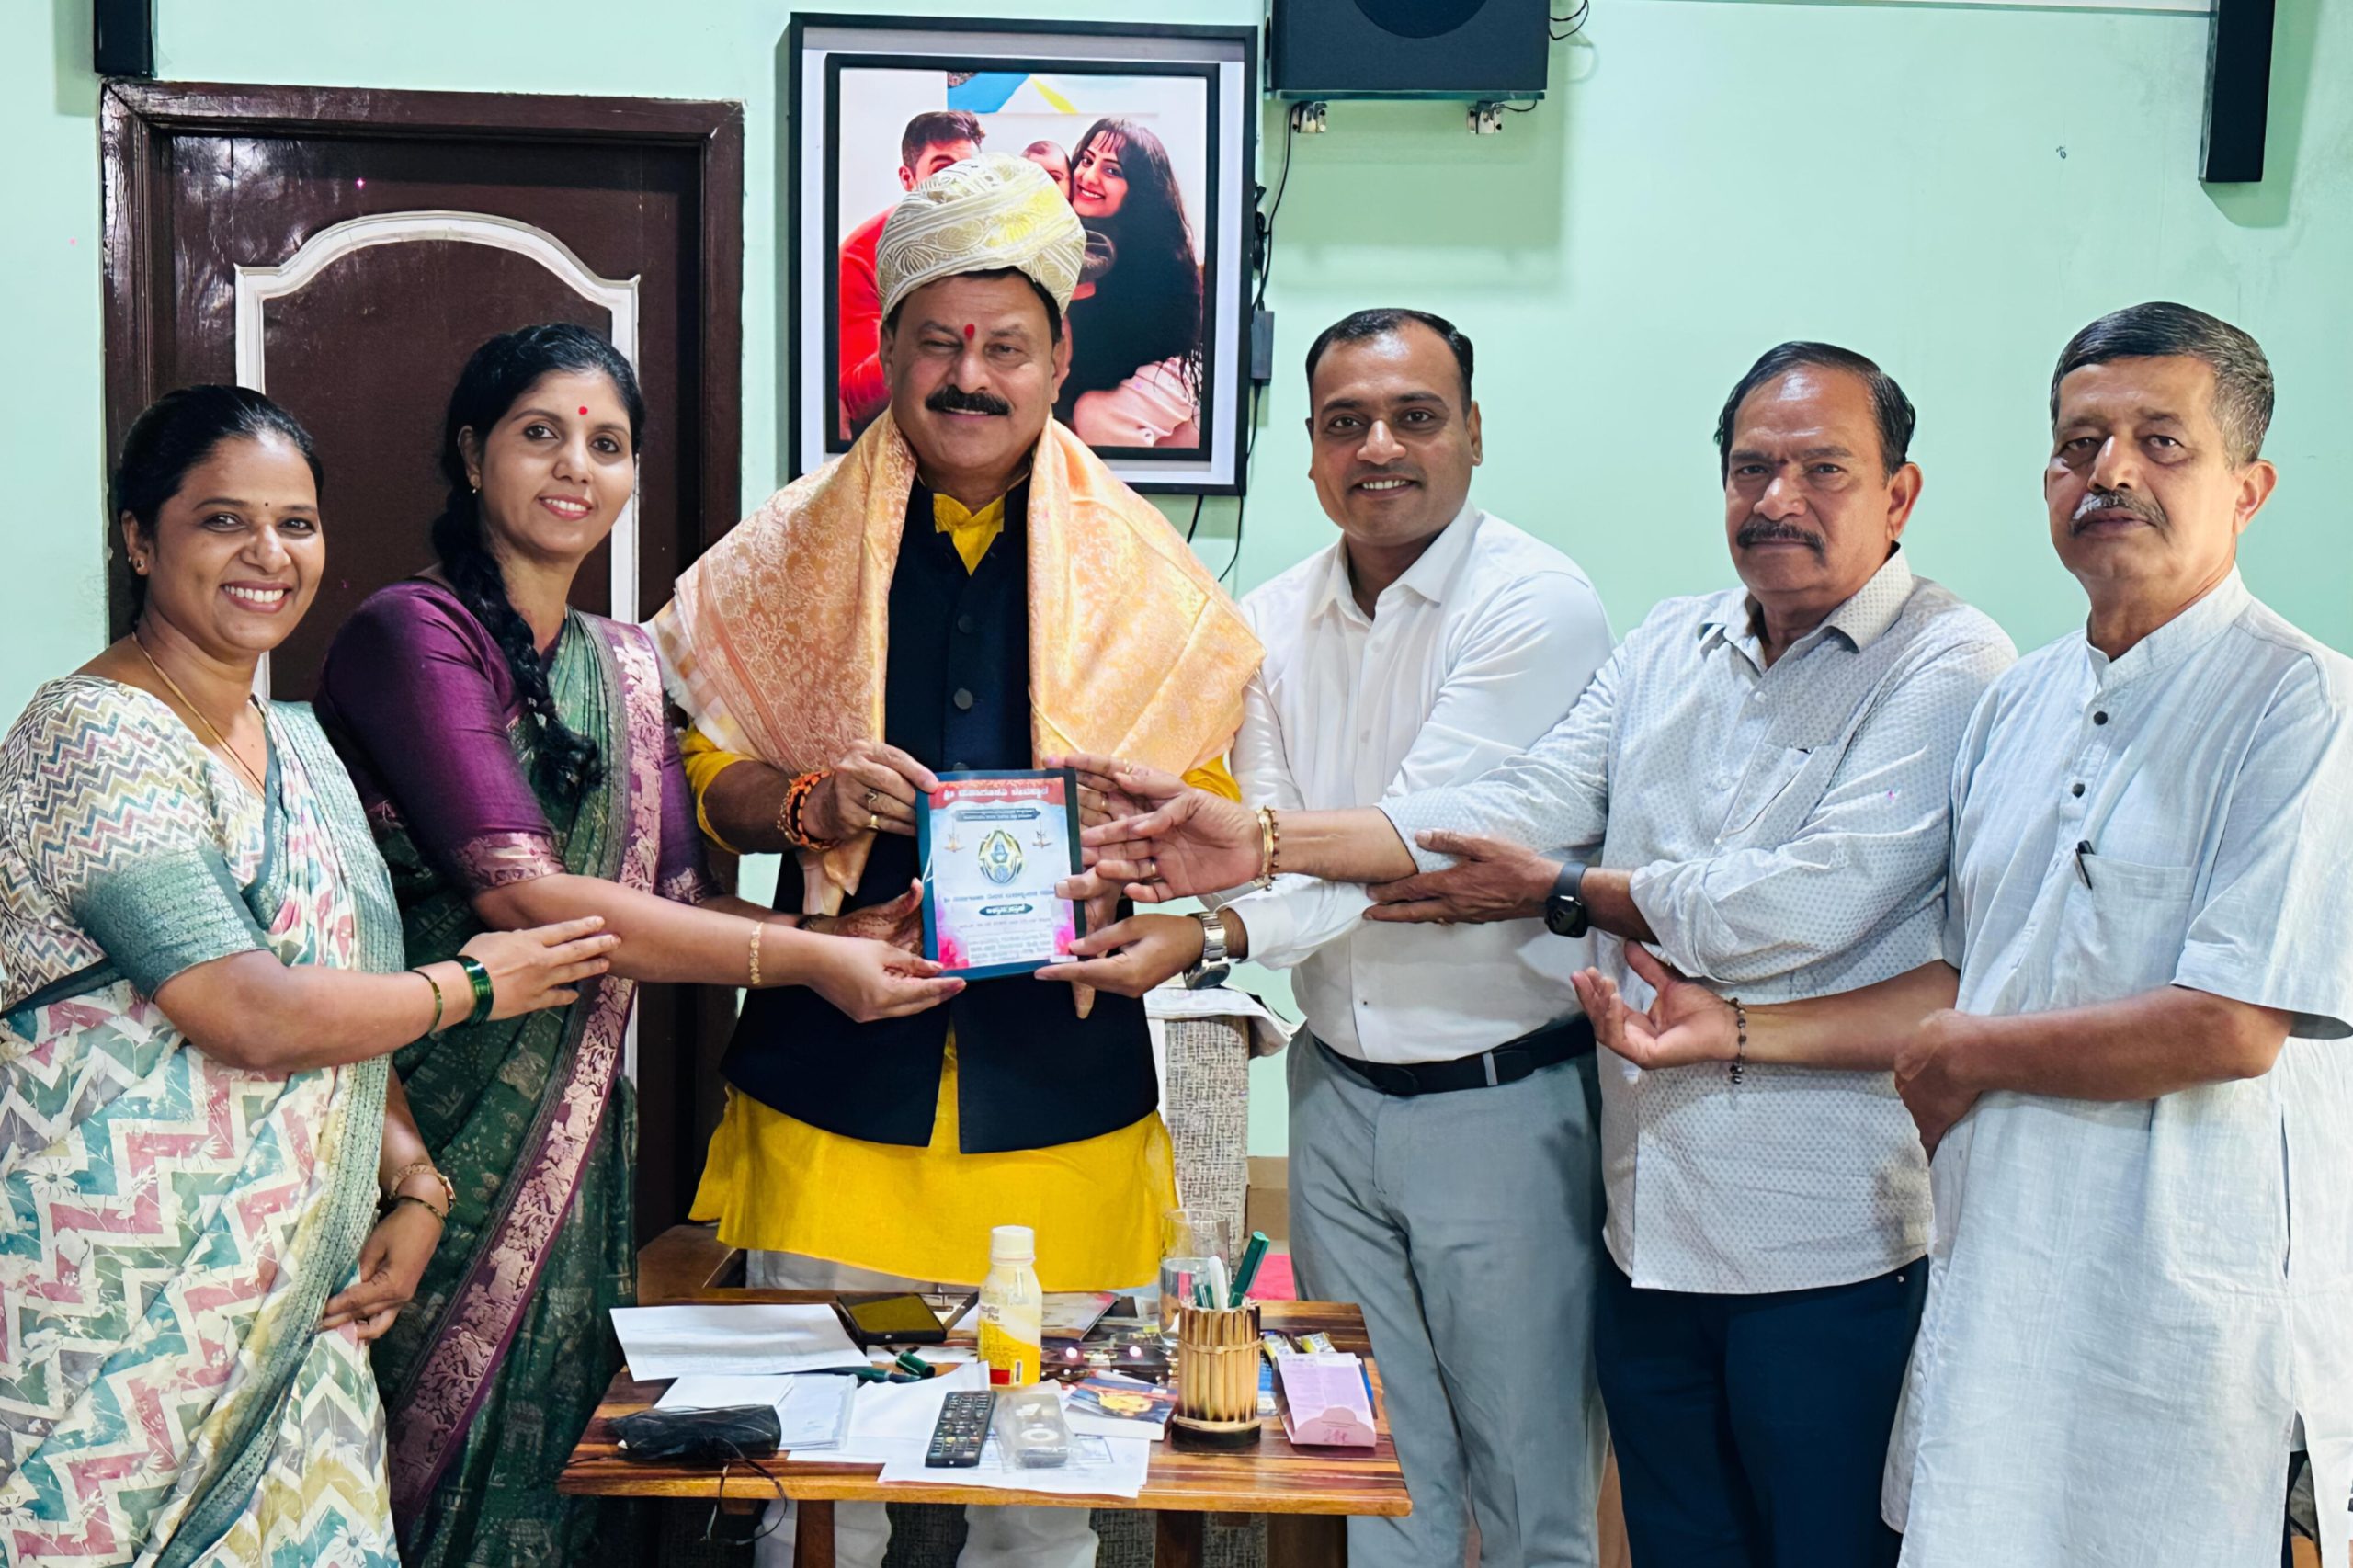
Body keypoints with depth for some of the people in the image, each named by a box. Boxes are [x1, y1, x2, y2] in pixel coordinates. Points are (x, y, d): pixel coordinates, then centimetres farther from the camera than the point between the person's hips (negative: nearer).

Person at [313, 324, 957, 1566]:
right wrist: (802, 959, -20)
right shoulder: (410, 635, -11)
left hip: (578, 1137, 7)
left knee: (553, 1445, 13)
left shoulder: (628, 667, 12)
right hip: (433, 1123, -6)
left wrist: (832, 936, -13)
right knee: (436, 1467, 2)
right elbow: (519, 895, -20)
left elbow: (674, 897, 6)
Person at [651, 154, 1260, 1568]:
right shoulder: (791, 550, 4)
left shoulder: (1141, 565, 5)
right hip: (833, 1077, 0)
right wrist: (809, 803, -13)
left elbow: (1213, 797, 8)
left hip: (1062, 1096, 0)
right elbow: (696, 771, 8)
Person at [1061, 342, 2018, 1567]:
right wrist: (1261, 841, -9)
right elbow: (1523, 805, 2)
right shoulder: (1670, 648, 12)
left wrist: (1565, 893, -7)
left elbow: (1812, 902, -19)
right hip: (1650, 1227, 6)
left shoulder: (1948, 668, -9)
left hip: (1824, 1245, -6)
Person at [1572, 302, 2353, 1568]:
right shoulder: (2018, 704, 11)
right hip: (2002, 1274, 6)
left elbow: (2233, 1028, -18)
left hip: (2188, 1313, -6)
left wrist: (1964, 1057, -7)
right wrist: (1735, 1030, 11)